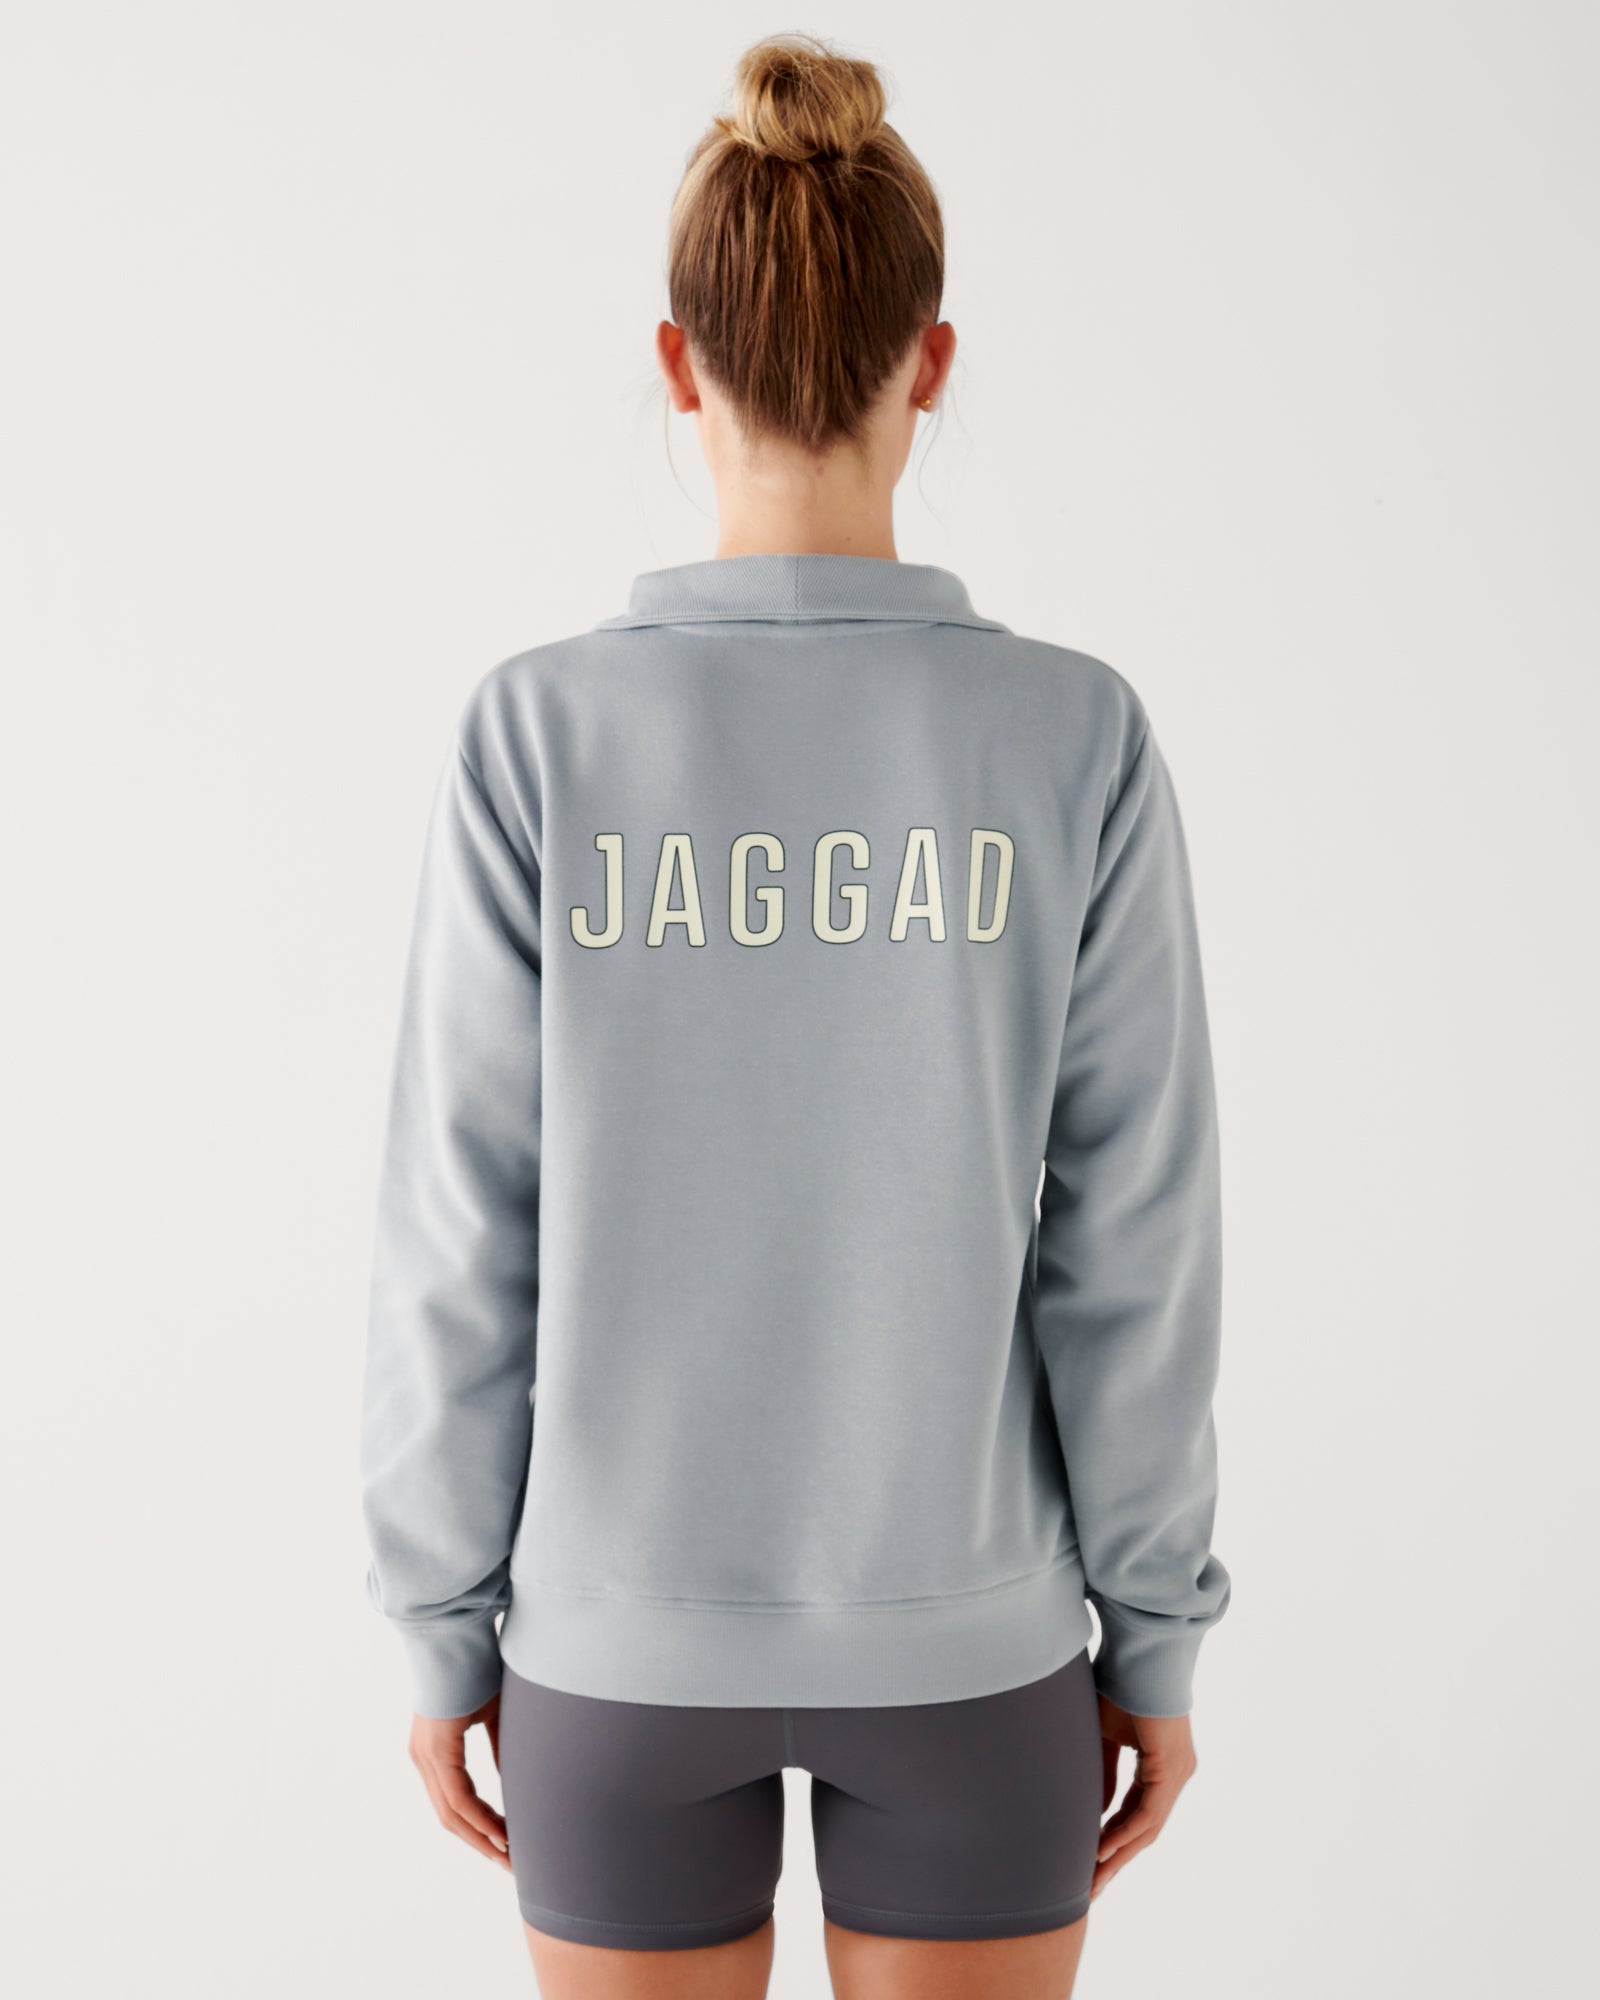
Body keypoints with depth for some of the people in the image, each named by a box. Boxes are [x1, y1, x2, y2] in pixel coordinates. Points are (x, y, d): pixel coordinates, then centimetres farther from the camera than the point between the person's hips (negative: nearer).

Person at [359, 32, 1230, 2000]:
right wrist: (1156, 1628, 4)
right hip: (965, 1633, 0)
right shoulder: (1075, 740, -13)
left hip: (630, 1634, 0)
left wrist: (443, 1620, 4)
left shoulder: (542, 734, -13)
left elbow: (464, 1239, -9)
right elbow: (1130, 1243, -9)